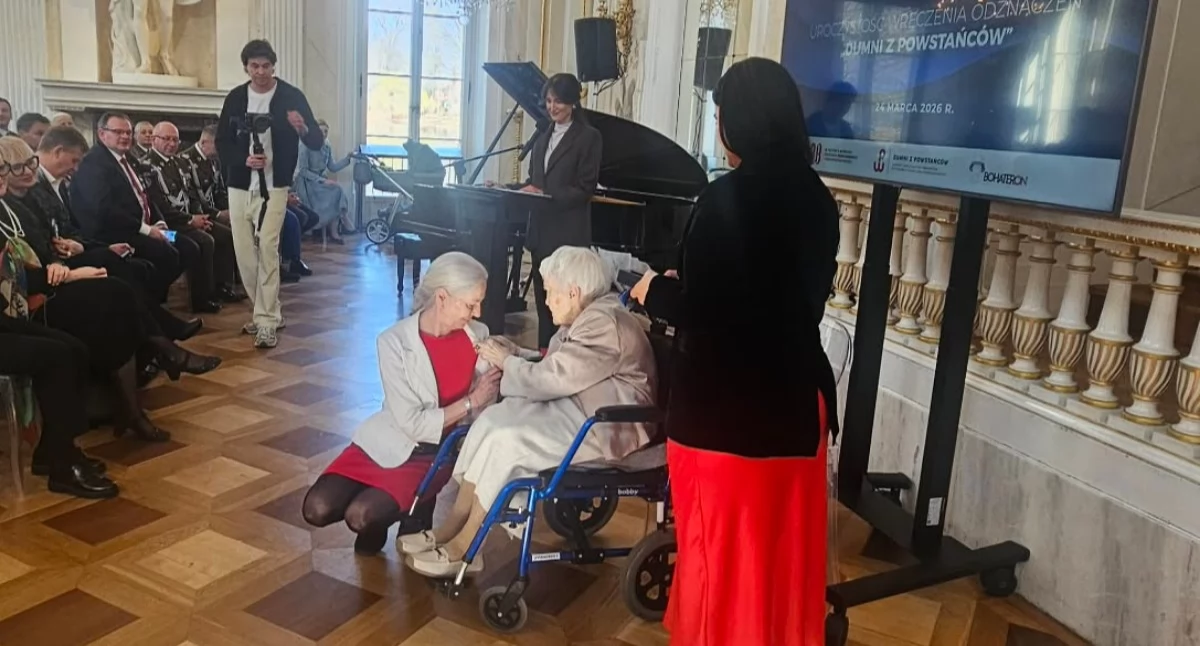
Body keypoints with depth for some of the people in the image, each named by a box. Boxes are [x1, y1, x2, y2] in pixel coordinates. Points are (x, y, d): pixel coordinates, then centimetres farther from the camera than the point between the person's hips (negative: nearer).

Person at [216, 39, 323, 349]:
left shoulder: (292, 96, -4)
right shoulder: (235, 98, 6)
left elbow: (317, 143, -7)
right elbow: (222, 142, 7)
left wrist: (303, 129, -29)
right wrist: (244, 158, -13)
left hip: (273, 186, -4)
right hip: (239, 186, 4)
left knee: (267, 249, -14)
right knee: (244, 253, 6)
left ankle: (267, 323, -11)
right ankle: (268, 311, 23)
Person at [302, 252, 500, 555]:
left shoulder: (478, 335, -8)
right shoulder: (395, 342, -17)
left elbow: (485, 406, -2)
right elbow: (412, 423, -19)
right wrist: (469, 402, -21)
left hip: (436, 453, -1)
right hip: (391, 443, 1)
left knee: (360, 516, -22)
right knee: (317, 509, -14)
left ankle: (412, 509, 12)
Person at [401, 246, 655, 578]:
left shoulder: (605, 327, -22)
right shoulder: (588, 317, 10)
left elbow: (548, 380, -22)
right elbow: (554, 367, 16)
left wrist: (507, 362, -6)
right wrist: (515, 354, 0)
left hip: (606, 429, -10)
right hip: (576, 408, 10)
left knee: (506, 440, -20)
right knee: (493, 420, -6)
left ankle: (462, 550, -7)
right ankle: (452, 528, -3)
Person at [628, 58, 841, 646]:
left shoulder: (725, 198, -19)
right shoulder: (816, 200, 3)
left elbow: (700, 310, -20)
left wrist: (654, 291, 1)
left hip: (724, 404, -7)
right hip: (794, 396, 7)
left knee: (723, 541, 11)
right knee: (783, 540, 20)